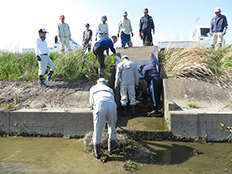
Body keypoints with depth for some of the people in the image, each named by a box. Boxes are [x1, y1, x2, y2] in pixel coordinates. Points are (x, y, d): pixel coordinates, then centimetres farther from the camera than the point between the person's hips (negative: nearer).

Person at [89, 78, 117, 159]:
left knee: (98, 129, 11)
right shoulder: (110, 89, 36)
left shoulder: (93, 88, 31)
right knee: (112, 127, 24)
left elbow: (91, 103, 33)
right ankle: (111, 149, 35)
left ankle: (97, 153, 24)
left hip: (100, 105, -2)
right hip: (112, 105, 3)